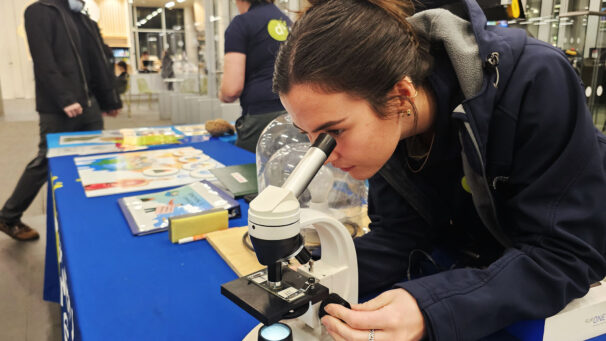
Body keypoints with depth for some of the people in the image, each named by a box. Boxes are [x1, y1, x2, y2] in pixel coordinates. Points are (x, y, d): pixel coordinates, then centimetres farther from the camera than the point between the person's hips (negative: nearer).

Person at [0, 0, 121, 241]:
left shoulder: (84, 20, 19)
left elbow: (99, 63, 17)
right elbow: (44, 62, -14)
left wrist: (110, 100, 16)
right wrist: (64, 99, -21)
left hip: (88, 104, 7)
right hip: (57, 108, -7)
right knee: (45, 162, 1)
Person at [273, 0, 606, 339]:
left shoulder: (536, 83, -33)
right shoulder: (383, 126, -18)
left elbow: (569, 254, -30)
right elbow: (400, 232, -11)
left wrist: (430, 309, -43)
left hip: (574, 280, -2)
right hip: (476, 266, 3)